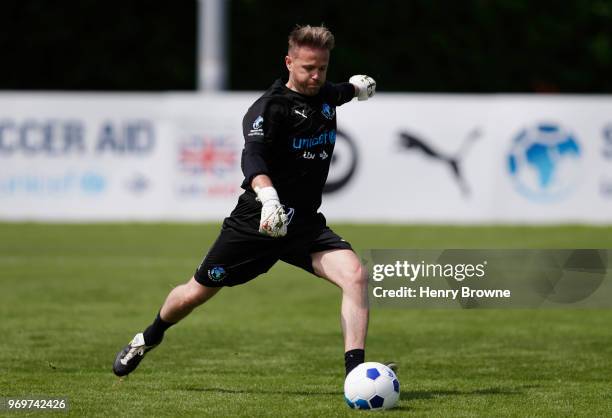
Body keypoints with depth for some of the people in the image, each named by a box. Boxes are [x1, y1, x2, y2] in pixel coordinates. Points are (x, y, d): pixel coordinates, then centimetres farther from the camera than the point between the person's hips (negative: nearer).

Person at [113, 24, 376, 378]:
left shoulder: (326, 96, 6)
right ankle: (148, 339, 41)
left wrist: (356, 86, 54)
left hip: (306, 224, 4)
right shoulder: (272, 106, -17)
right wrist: (268, 198, -53)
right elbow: (253, 156, -35)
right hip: (258, 218, -4)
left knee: (355, 274, -22)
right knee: (197, 292, 11)